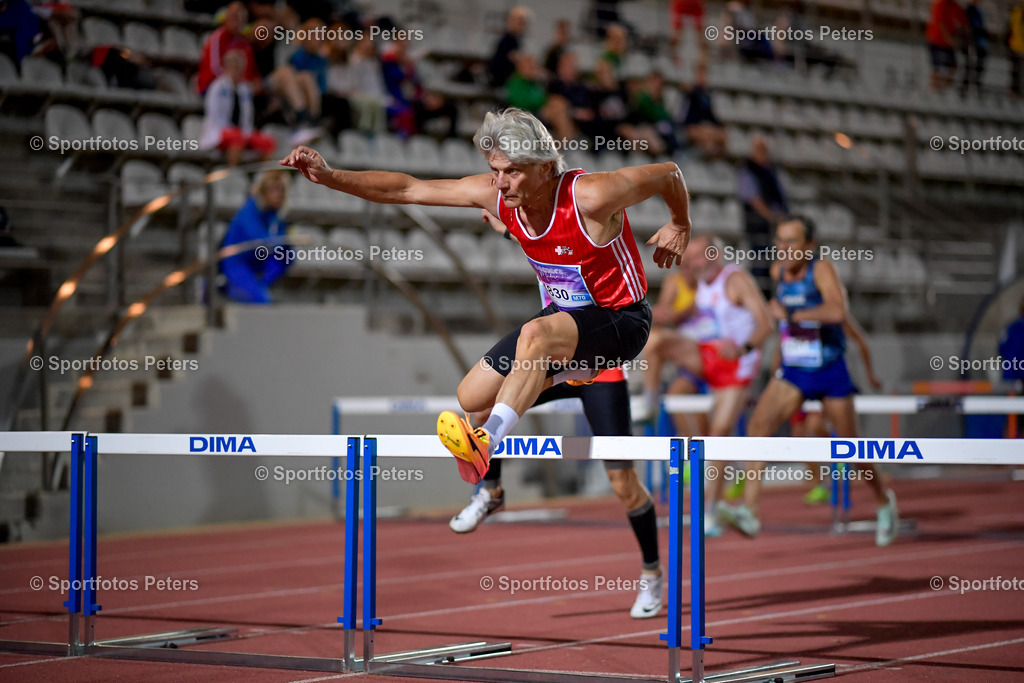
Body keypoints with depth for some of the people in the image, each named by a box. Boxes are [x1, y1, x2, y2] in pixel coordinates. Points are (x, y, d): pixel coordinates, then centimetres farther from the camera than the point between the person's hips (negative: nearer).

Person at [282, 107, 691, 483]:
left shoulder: (590, 197, -29)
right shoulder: (494, 194, -13)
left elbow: (668, 173, -14)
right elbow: (407, 190, -10)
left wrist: (680, 227, 4)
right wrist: (328, 177, -19)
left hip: (623, 320, -7)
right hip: (566, 313, 7)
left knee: (535, 334, -38)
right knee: (472, 397, 5)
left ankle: (486, 444, -47)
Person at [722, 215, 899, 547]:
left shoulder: (821, 270, -18)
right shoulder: (778, 271, 1)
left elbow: (837, 311, -37)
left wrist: (791, 313, -31)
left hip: (830, 373, -4)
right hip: (793, 372, 4)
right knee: (758, 424, -20)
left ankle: (884, 501, 37)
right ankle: (749, 511, -28)